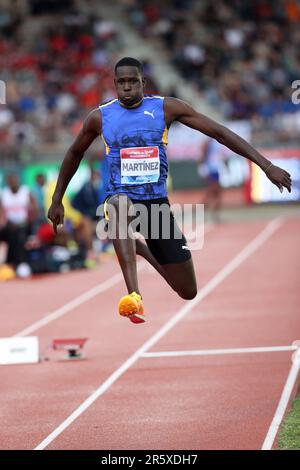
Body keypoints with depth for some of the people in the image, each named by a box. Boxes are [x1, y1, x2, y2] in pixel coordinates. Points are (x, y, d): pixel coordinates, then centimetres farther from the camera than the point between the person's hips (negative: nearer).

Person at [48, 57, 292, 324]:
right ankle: (134, 296, -53)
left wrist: (266, 166, -12)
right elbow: (75, 154, 17)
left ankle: (142, 249, 36)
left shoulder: (166, 108, -5)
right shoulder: (101, 117, -1)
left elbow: (219, 132, -6)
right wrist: (57, 201, 18)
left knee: (188, 292, 3)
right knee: (120, 206, -43)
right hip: (120, 196, -2)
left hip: (157, 202, 2)